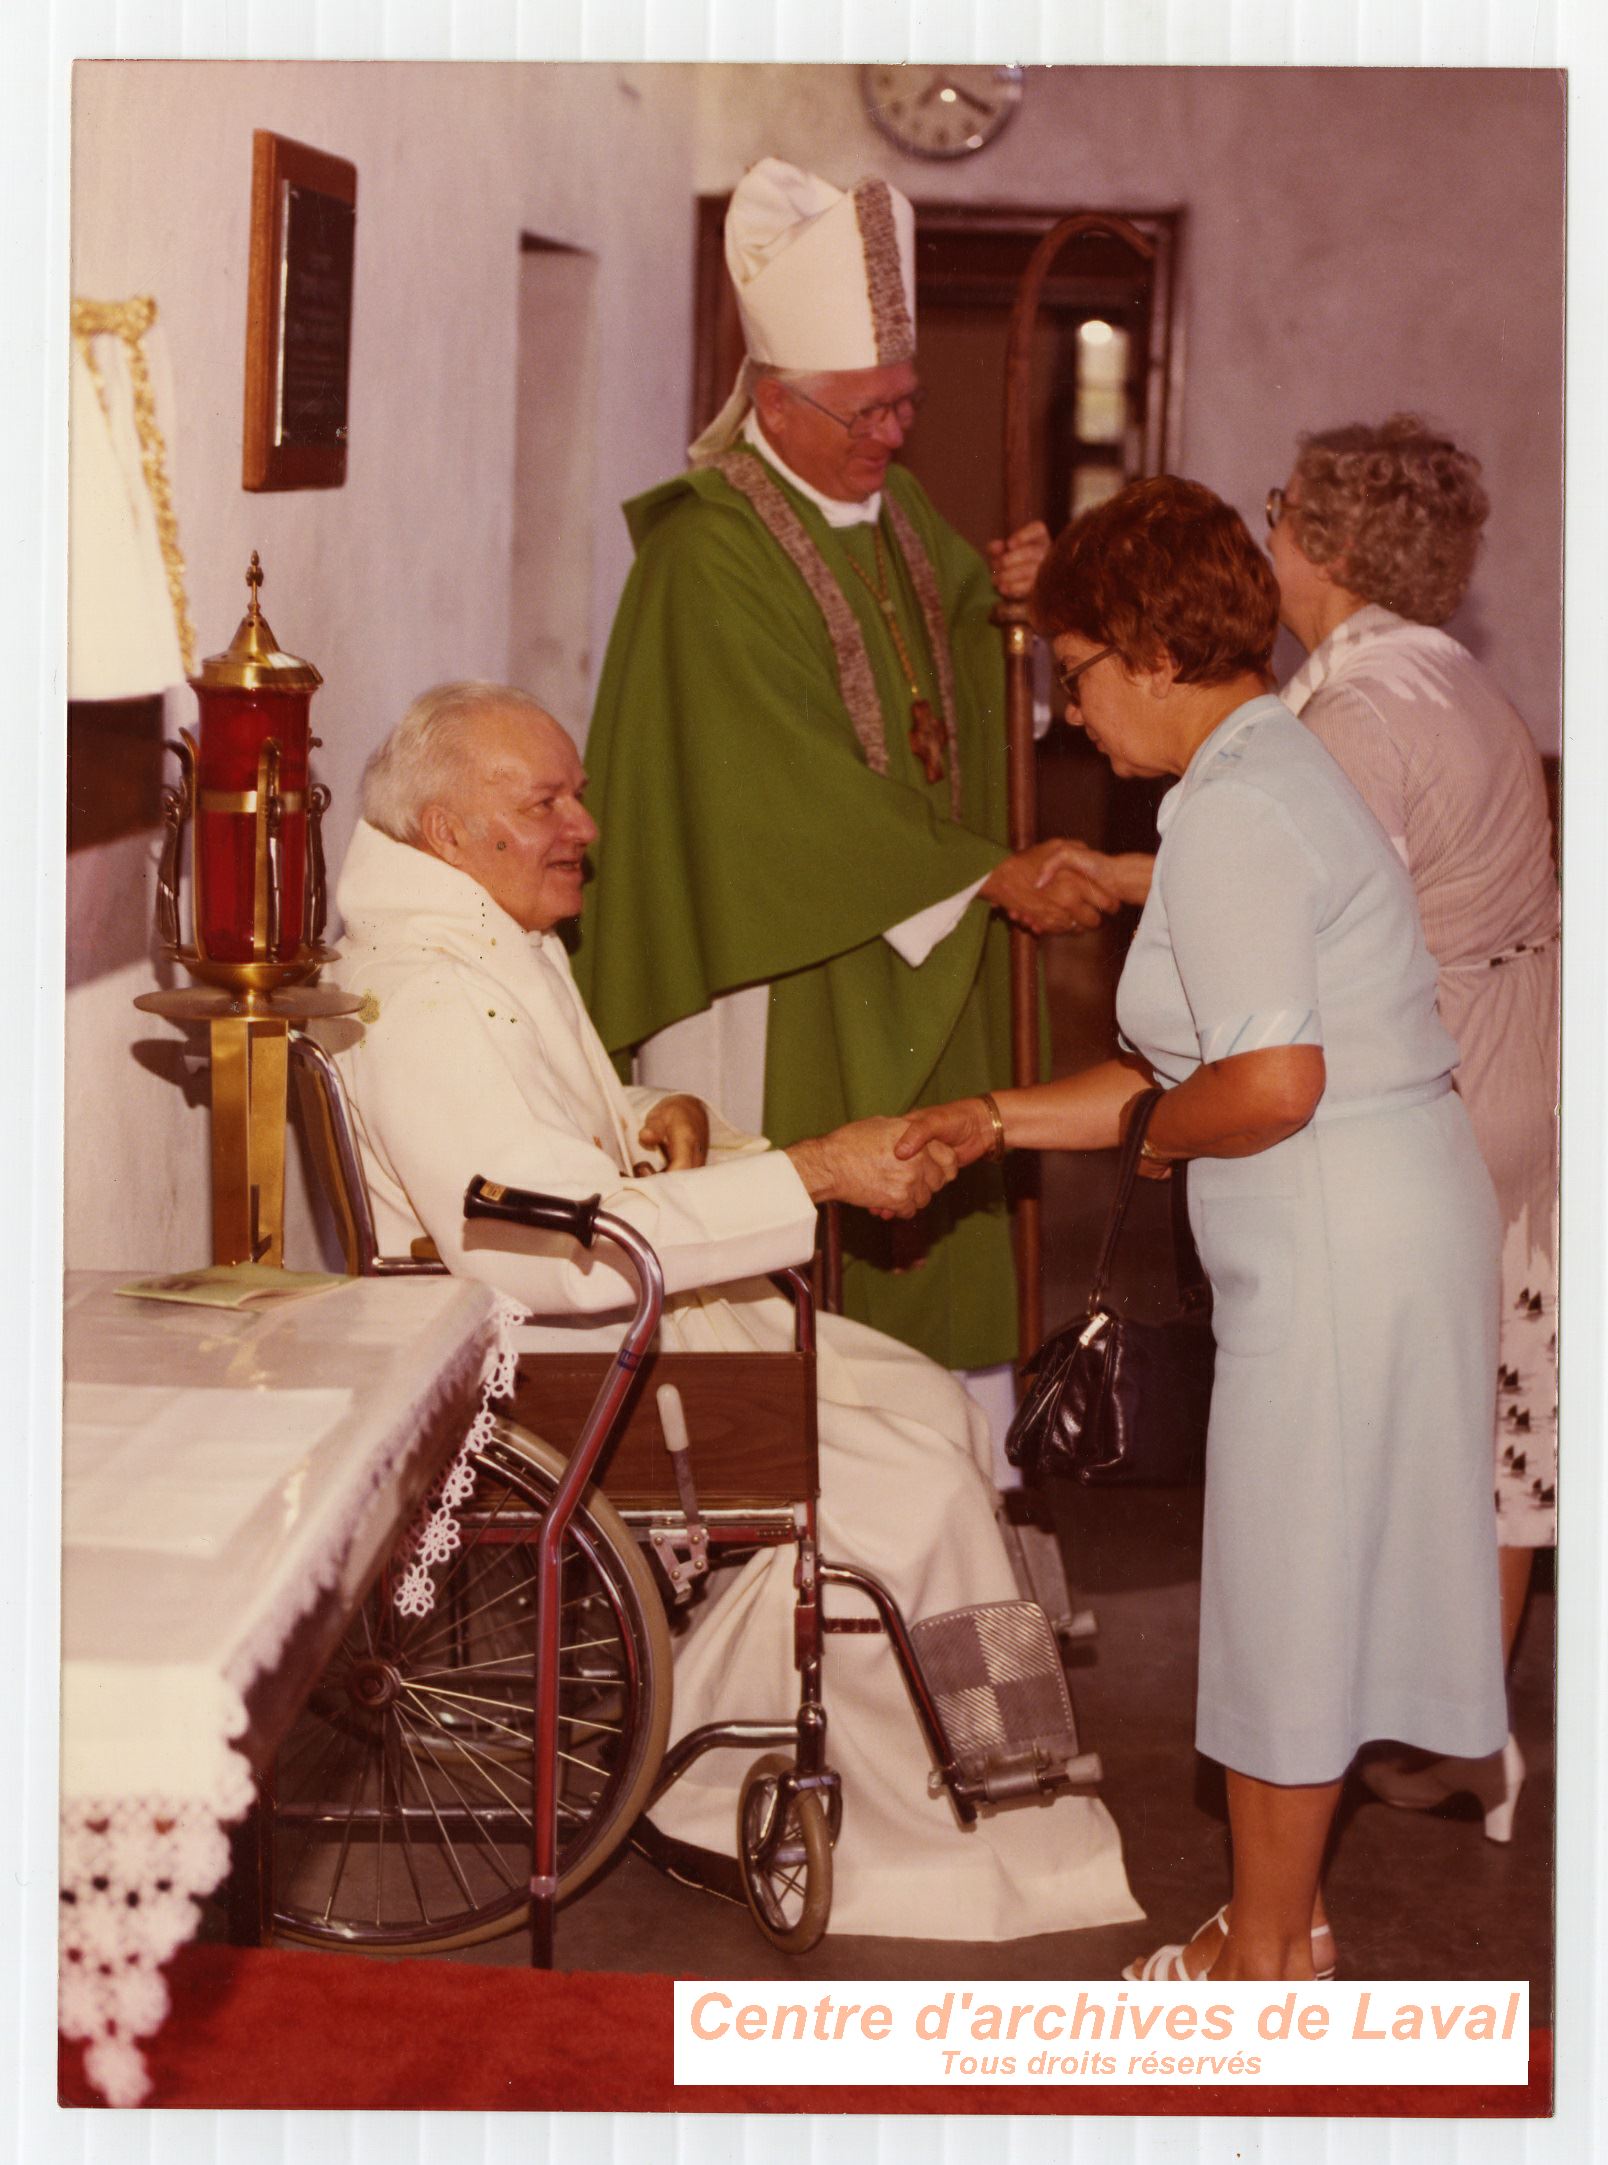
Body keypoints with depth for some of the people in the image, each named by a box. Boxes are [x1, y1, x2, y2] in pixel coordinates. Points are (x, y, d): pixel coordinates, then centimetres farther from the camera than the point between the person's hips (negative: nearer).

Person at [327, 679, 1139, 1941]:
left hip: (643, 1318, 11)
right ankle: (930, 1838, 0)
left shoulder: (503, 941, 12)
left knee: (935, 1409, 5)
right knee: (907, 1484, -16)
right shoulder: (420, 995, -23)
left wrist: (666, 1118, 2)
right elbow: (563, 1246, -31)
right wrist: (816, 1173, -29)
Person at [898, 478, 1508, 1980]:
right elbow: (1201, 1065, 17)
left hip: (1339, 1238, -10)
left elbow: (1271, 1083, -27)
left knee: (1284, 1585, 2)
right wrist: (997, 1121, 13)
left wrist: (1156, 1133, -7)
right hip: (1399, 1213, 10)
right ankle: (1288, 1915, 30)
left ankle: (1262, 1957, 16)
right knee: (1312, 1576, 17)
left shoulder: (1228, 812, -17)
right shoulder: (1267, 773, 16)